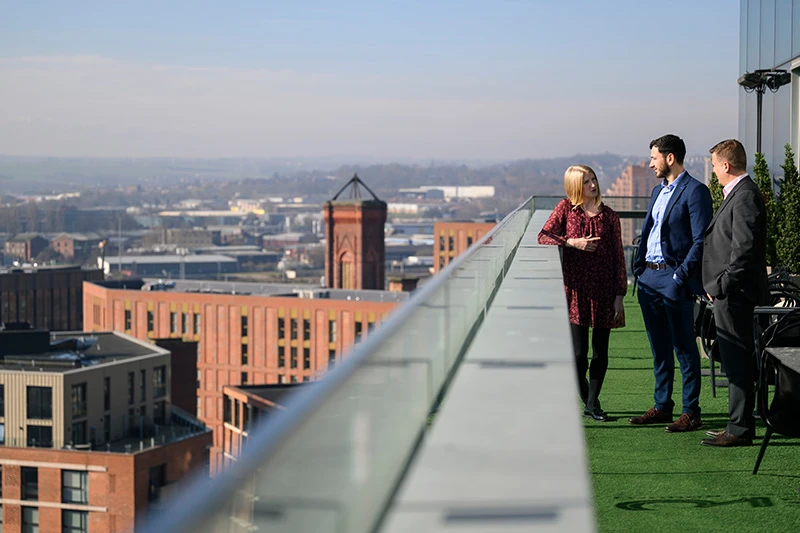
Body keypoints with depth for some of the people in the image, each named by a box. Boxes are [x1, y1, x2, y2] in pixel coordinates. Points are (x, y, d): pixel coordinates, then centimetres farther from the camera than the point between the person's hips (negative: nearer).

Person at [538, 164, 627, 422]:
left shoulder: (609, 216, 6)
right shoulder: (566, 208, 4)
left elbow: (618, 257, 5)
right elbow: (543, 236, 0)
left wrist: (619, 295, 1)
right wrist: (573, 243, -13)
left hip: (603, 290, 2)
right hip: (576, 289, -2)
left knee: (600, 350, 4)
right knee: (578, 352, -5)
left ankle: (593, 403, 16)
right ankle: (585, 397, 17)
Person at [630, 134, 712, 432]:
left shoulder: (695, 192, -10)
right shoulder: (658, 191, 17)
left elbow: (701, 240, -15)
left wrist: (682, 276, -19)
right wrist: (639, 265, 10)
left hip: (673, 278, -9)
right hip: (649, 278, 9)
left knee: (684, 348, -3)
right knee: (659, 348, 14)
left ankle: (691, 413, 1)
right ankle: (662, 407, 22)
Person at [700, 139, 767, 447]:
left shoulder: (745, 195, -15)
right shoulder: (738, 193, 17)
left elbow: (745, 248, -22)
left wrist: (721, 285, -19)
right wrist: (718, 285, 17)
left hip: (734, 294, -11)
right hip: (729, 293, 11)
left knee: (737, 362, -7)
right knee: (736, 361, 14)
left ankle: (740, 430, -3)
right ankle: (740, 426, 20)